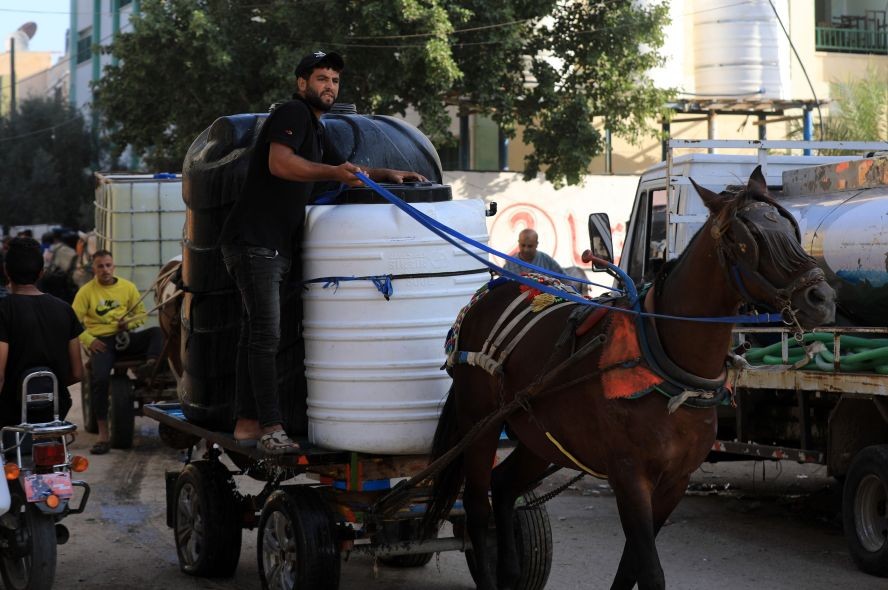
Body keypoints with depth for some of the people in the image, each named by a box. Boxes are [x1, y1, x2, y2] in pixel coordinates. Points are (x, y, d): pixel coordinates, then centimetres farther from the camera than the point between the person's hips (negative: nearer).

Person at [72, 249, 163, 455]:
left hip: (125, 337, 3)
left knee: (156, 332, -25)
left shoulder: (128, 287, 12)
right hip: (101, 341, -3)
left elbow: (140, 313, 17)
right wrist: (89, 340, -14)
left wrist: (129, 322, -5)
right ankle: (103, 434, -23)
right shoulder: (86, 291, 4)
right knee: (100, 378, -27)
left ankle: (151, 363, -56)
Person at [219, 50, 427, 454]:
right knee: (266, 335, -14)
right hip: (254, 242, -11)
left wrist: (386, 174, 31)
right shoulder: (292, 113, -7)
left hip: (275, 247, 11)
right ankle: (271, 429, -17)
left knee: (256, 333, 12)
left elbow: (339, 170, 40)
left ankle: (247, 422, 16)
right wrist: (333, 173, -34)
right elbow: (279, 163, -24)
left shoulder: (314, 130, 24)